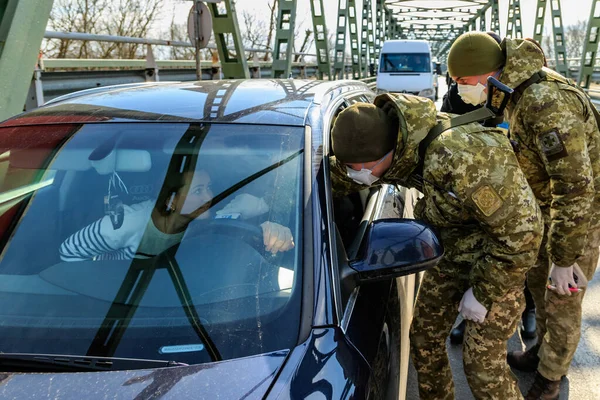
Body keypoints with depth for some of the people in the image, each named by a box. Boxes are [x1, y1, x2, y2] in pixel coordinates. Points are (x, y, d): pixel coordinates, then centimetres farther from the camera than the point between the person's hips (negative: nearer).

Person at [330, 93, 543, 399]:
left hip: (494, 260, -7)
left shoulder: (462, 159, -39)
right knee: (424, 339, 13)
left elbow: (522, 229, -29)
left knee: (482, 362, -2)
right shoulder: (397, 147, -16)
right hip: (449, 253, 7)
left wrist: (484, 292, -20)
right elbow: (336, 177, 3)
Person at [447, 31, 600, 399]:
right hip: (551, 203, 9)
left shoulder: (548, 103, -34)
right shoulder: (518, 93, -3)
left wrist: (564, 258, -28)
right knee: (539, 280, 22)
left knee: (562, 300, 6)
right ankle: (545, 350, 44)